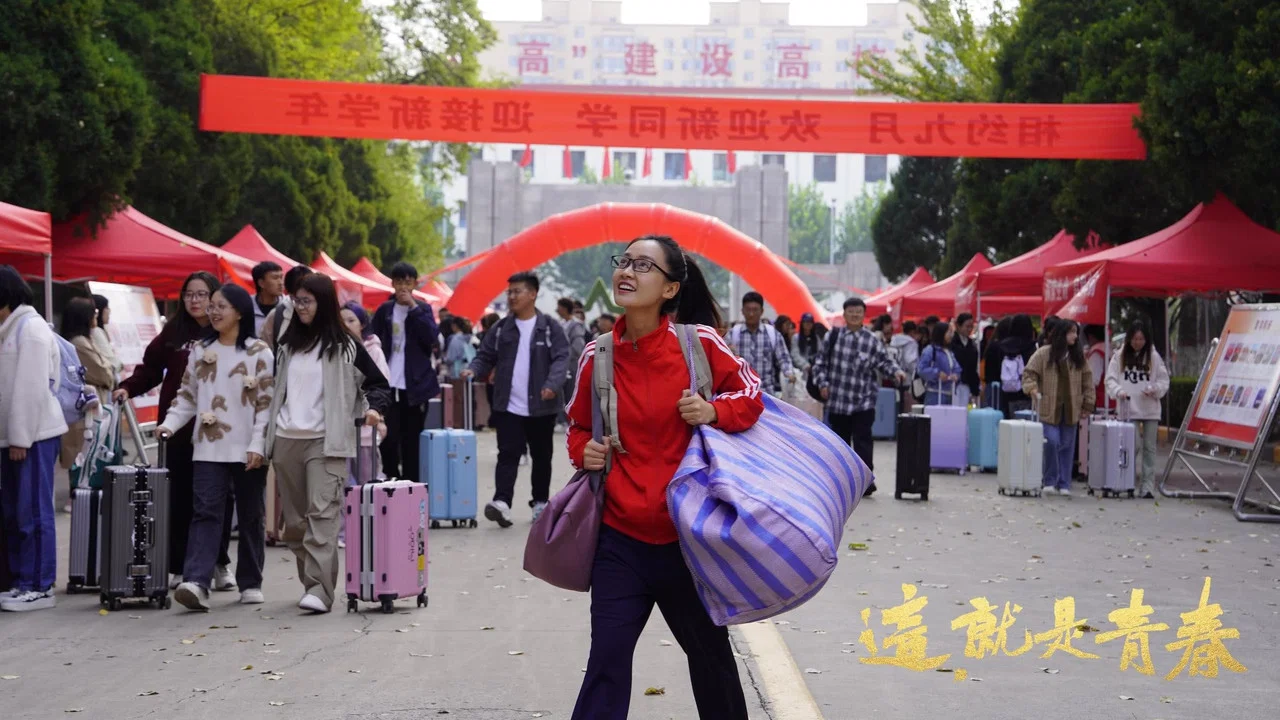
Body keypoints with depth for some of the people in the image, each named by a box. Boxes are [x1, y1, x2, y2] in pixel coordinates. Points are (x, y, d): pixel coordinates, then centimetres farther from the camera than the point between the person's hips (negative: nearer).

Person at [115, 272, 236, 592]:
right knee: (179, 497, 6)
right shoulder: (173, 332, 7)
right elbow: (150, 368, 8)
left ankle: (219, 564, 16)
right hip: (178, 425, 2)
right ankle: (177, 566, 12)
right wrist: (128, 387, -8)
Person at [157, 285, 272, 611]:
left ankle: (250, 583, 17)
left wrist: (258, 444, -12)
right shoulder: (200, 350, 11)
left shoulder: (258, 352, 0)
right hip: (209, 448, 2)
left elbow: (266, 403, -4)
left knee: (250, 516, 7)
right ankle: (196, 583, -21)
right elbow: (187, 397, 14)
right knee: (205, 512, -9)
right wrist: (169, 424, -2)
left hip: (246, 450, -2)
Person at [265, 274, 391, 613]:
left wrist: (374, 408, -14)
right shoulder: (288, 344, 16)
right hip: (286, 440, 5)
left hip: (326, 442, -5)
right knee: (295, 520, 7)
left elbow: (379, 383, 6)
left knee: (322, 514, -16)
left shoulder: (344, 346, 2)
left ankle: (320, 591, -22)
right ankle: (309, 582, 20)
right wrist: (267, 437, 16)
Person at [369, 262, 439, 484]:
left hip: (415, 385, -1)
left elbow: (432, 338, -10)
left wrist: (413, 307, -12)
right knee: (388, 437, -5)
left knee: (412, 440, 3)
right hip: (388, 385, 1)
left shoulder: (422, 309, 6)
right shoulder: (384, 310, 9)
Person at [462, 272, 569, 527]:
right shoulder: (501, 329, 8)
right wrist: (474, 370, -12)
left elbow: (561, 358, -8)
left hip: (541, 407, -1)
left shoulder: (550, 328, 0)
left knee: (541, 456, 10)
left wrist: (553, 384, -25)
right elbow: (486, 356, 10)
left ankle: (540, 502, 23)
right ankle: (501, 502, -20)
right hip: (508, 406, 1)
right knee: (508, 454, -9)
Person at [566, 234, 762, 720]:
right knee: (607, 662, -3)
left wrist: (715, 412, -15)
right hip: (621, 537, 1)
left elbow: (751, 394, 3)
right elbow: (579, 424, 15)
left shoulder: (698, 342, -9)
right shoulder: (597, 357, -2)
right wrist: (584, 452, -6)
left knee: (710, 653, 16)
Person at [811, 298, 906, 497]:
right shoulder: (832, 336, 3)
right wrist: (823, 383, -2)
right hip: (837, 401, 3)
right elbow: (820, 362, 8)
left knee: (862, 442, -8)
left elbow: (884, 362, 1)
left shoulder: (872, 341, -4)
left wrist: (896, 371, -19)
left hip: (863, 402, -3)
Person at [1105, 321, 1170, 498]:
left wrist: (1155, 389, -11)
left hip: (1151, 409, 1)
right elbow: (1111, 379, 4)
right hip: (1129, 409, -1)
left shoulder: (1153, 357, 7)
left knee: (1149, 448, 2)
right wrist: (1119, 391, -15)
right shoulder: (1119, 357, 6)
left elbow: (1164, 380, 8)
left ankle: (1147, 486, 5)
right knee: (1134, 445, -10)